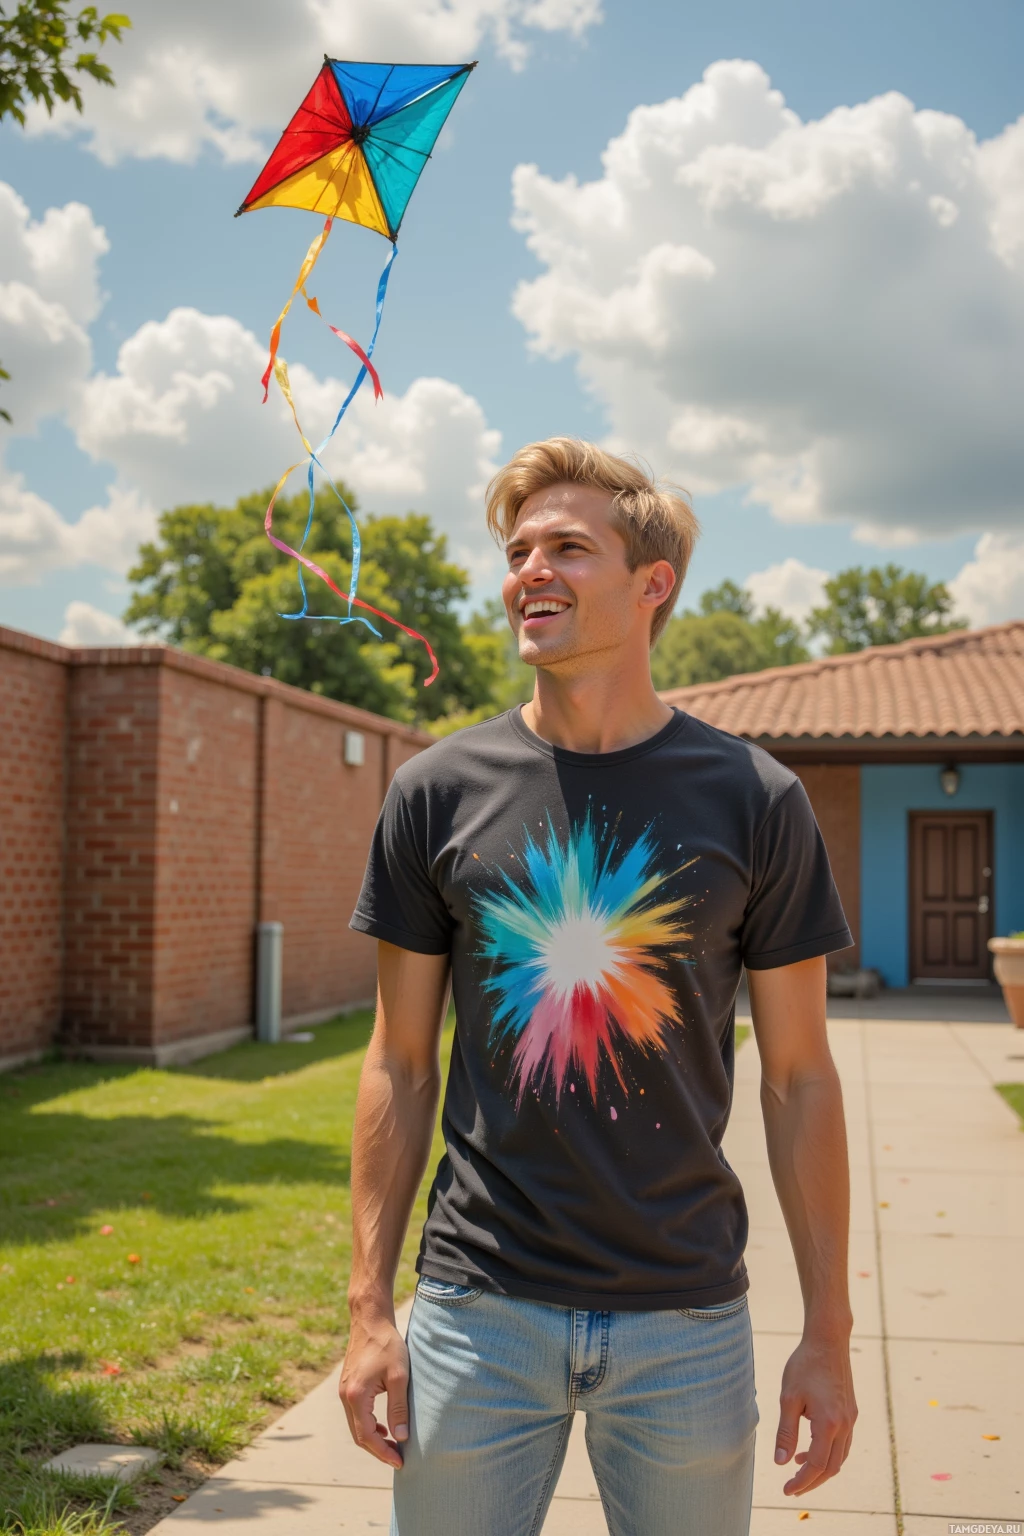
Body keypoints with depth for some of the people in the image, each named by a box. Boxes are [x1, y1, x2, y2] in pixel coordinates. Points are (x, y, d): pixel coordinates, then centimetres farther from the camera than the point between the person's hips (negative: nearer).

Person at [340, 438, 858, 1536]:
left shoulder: (755, 798, -4)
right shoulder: (438, 792, -2)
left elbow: (798, 1079, 0)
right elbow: (401, 1063, 3)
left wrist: (828, 1332, 0)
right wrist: (370, 1308, 0)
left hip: (687, 1321, 0)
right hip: (479, 1310, 1)